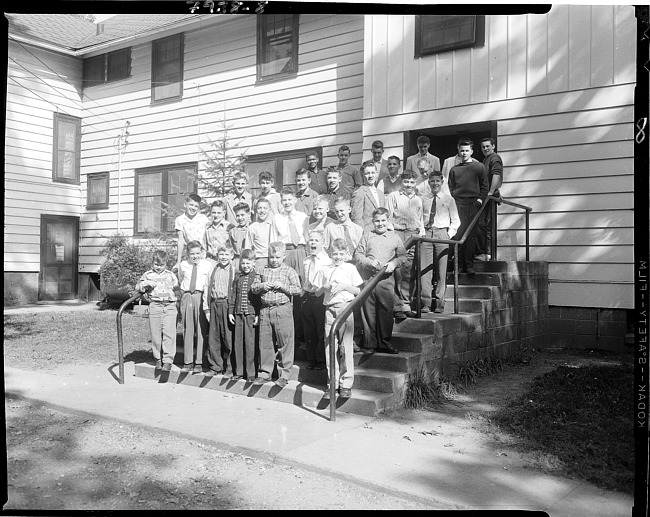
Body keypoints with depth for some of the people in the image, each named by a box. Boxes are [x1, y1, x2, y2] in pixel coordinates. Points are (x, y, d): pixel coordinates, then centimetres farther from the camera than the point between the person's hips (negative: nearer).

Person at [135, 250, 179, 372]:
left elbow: (177, 288, 19)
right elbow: (137, 286, 6)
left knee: (169, 333, -8)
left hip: (170, 306, 0)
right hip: (155, 306, 0)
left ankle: (168, 360, -6)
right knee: (156, 334, 3)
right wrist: (146, 284, -14)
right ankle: (158, 359, 16)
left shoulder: (171, 275, 12)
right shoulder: (148, 275, 10)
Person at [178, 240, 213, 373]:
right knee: (187, 330, 5)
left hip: (201, 297, -2)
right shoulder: (183, 265, 9)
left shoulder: (208, 265, 1)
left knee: (201, 330, -1)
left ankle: (199, 362, 5)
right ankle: (188, 362, 12)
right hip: (186, 297, 3)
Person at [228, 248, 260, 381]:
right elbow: (232, 295, 14)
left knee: (250, 343, -2)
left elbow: (260, 297, -4)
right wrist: (230, 312, 9)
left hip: (251, 314, -4)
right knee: (237, 343, 8)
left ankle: (250, 372, 7)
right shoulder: (237, 277, 11)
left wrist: (258, 315, -8)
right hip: (238, 314, 4)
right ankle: (239, 371, 19)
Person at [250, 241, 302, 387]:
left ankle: (284, 375, 9)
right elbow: (253, 287, 14)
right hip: (265, 310, 4)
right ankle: (265, 373, 20)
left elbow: (298, 289, -5)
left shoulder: (289, 271, 2)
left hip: (282, 309, -4)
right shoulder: (263, 271, 12)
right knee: (265, 343, 9)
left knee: (284, 343, -1)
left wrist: (282, 286, -16)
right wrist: (261, 286, -6)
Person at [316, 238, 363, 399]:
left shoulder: (350, 268, 7)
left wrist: (344, 286, -10)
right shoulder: (324, 270, 14)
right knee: (329, 346, 2)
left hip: (346, 307, -2)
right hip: (329, 308, 3)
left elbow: (358, 291, 5)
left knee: (345, 346, -2)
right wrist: (324, 287, -6)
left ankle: (346, 384, 5)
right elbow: (317, 292, 15)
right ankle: (332, 382, 10)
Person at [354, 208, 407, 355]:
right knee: (369, 313, 1)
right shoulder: (367, 236, 10)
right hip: (368, 279, 0)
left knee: (386, 312, 1)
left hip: (386, 279, 1)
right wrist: (370, 261, -11)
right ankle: (369, 344, 9)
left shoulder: (394, 238, 12)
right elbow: (358, 254, 5)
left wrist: (394, 263, -8)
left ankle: (384, 343, 13)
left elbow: (403, 255, 11)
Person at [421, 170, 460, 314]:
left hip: (442, 234, -1)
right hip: (426, 234, 1)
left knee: (441, 270, -2)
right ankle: (426, 303, -4)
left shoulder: (448, 199, 9)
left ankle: (439, 304, 2)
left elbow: (455, 221, 9)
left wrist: (449, 234, -4)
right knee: (425, 269, -6)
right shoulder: (424, 200, 13)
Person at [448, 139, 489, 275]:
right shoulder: (454, 169, 14)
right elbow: (450, 188, 15)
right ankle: (459, 264, 0)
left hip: (473, 204, -1)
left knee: (471, 235, -2)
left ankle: (469, 265, 3)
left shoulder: (479, 167, 10)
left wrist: (480, 199, -4)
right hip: (458, 204, 1)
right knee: (458, 235, -5)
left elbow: (484, 186, 9)